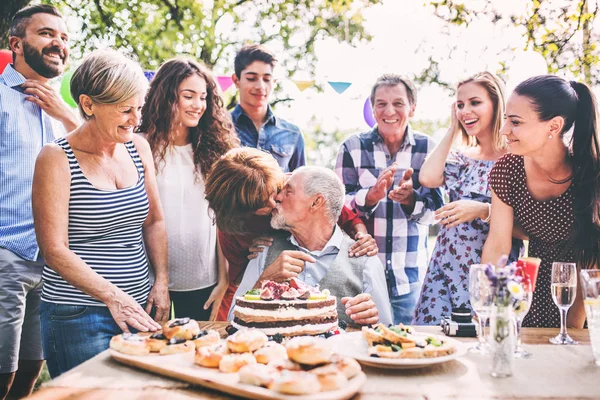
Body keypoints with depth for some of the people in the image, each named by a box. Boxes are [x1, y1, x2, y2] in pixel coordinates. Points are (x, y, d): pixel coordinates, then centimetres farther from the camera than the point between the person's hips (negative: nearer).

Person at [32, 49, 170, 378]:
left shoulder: (138, 147, 6)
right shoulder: (56, 159, -11)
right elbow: (55, 250, -14)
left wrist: (162, 281, 1)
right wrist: (112, 296, -19)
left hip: (138, 307, 6)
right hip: (78, 315, -5)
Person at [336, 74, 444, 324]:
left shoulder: (428, 149, 2)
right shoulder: (353, 147, 0)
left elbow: (434, 211, -1)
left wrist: (411, 199, -23)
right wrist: (371, 196, -24)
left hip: (410, 276, 1)